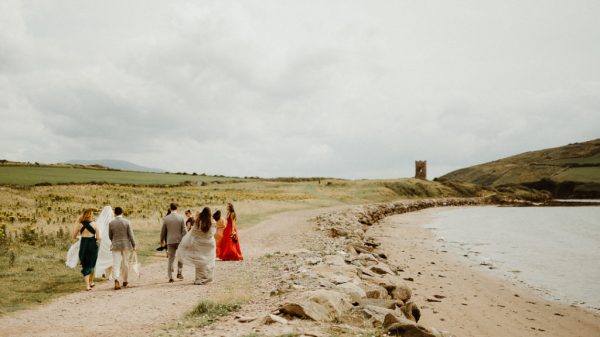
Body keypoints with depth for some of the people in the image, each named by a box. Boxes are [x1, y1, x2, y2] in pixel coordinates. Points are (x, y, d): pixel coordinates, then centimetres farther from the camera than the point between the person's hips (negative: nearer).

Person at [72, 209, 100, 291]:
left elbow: (74, 237, 8)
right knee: (92, 264, 19)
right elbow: (98, 237, -8)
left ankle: (87, 285, -2)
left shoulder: (79, 224, 2)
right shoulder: (94, 224, -5)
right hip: (92, 245, -1)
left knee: (85, 265, 8)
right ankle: (91, 282, 30)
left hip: (83, 246, 1)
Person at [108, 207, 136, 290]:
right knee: (125, 263, 13)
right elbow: (130, 235, -7)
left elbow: (110, 236, 8)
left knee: (116, 263, -1)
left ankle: (116, 281, -20)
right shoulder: (126, 222, -6)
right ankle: (124, 281, 24)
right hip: (126, 245, 0)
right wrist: (134, 245, 2)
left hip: (115, 246, 0)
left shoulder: (111, 223, -2)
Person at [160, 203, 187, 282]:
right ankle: (179, 272, 10)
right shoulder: (181, 217, -6)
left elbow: (163, 231, 4)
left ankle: (170, 277, 4)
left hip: (170, 241, 1)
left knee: (171, 259, 7)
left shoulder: (165, 218, -3)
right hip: (180, 240, -1)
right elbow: (184, 230, -5)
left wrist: (162, 241, 16)